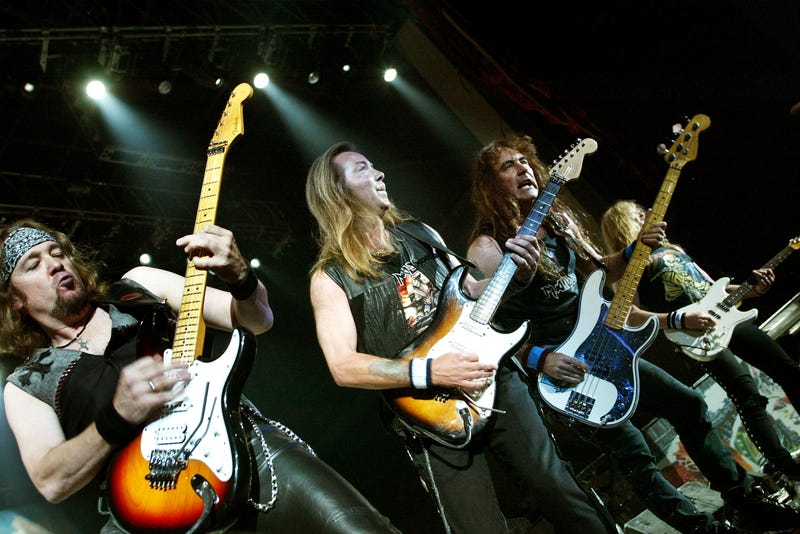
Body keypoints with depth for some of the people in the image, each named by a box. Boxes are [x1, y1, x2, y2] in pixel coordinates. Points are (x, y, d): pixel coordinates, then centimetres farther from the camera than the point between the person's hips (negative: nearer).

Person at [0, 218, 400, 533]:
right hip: (153, 501, 2)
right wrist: (117, 418, -16)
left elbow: (257, 320, 12)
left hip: (243, 444, -1)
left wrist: (240, 278, -10)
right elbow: (51, 482, 0)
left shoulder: (139, 286, 17)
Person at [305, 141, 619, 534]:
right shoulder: (330, 277, -6)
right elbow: (343, 366, -15)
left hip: (495, 380, 4)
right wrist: (429, 372, -24)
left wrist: (515, 276, -2)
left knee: (559, 491, 10)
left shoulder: (421, 234, 9)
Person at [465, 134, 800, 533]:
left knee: (688, 404, 12)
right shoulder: (488, 248, -17)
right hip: (553, 369, -8)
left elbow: (598, 272, 16)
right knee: (632, 450, -12)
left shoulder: (559, 219, 6)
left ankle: (744, 497, 31)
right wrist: (538, 358, -27)